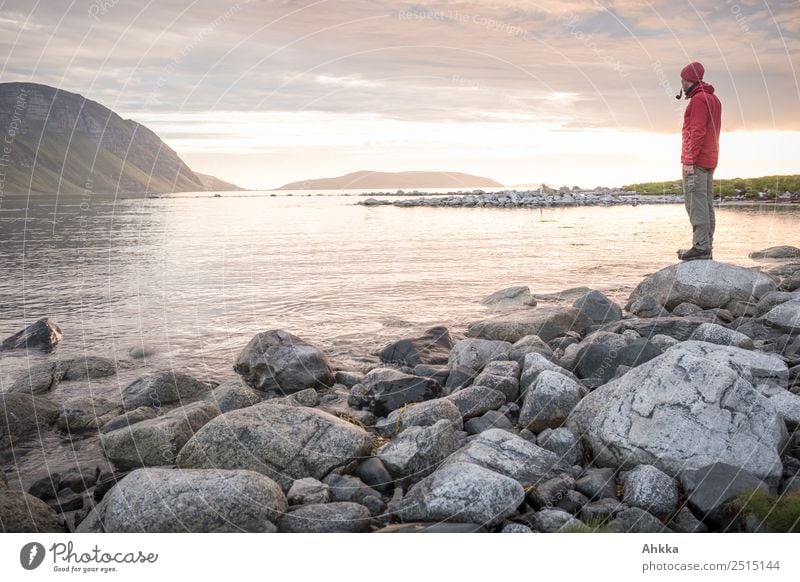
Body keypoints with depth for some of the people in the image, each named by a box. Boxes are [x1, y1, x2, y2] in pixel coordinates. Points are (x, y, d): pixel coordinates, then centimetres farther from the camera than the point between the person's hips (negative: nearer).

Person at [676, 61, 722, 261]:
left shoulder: (699, 99, -11)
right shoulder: (713, 99, 20)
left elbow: (697, 132, -19)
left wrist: (689, 161, -20)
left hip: (696, 161, -10)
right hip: (709, 161, 10)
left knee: (696, 203, -11)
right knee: (706, 204, 8)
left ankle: (701, 247, -14)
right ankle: (706, 248, 10)